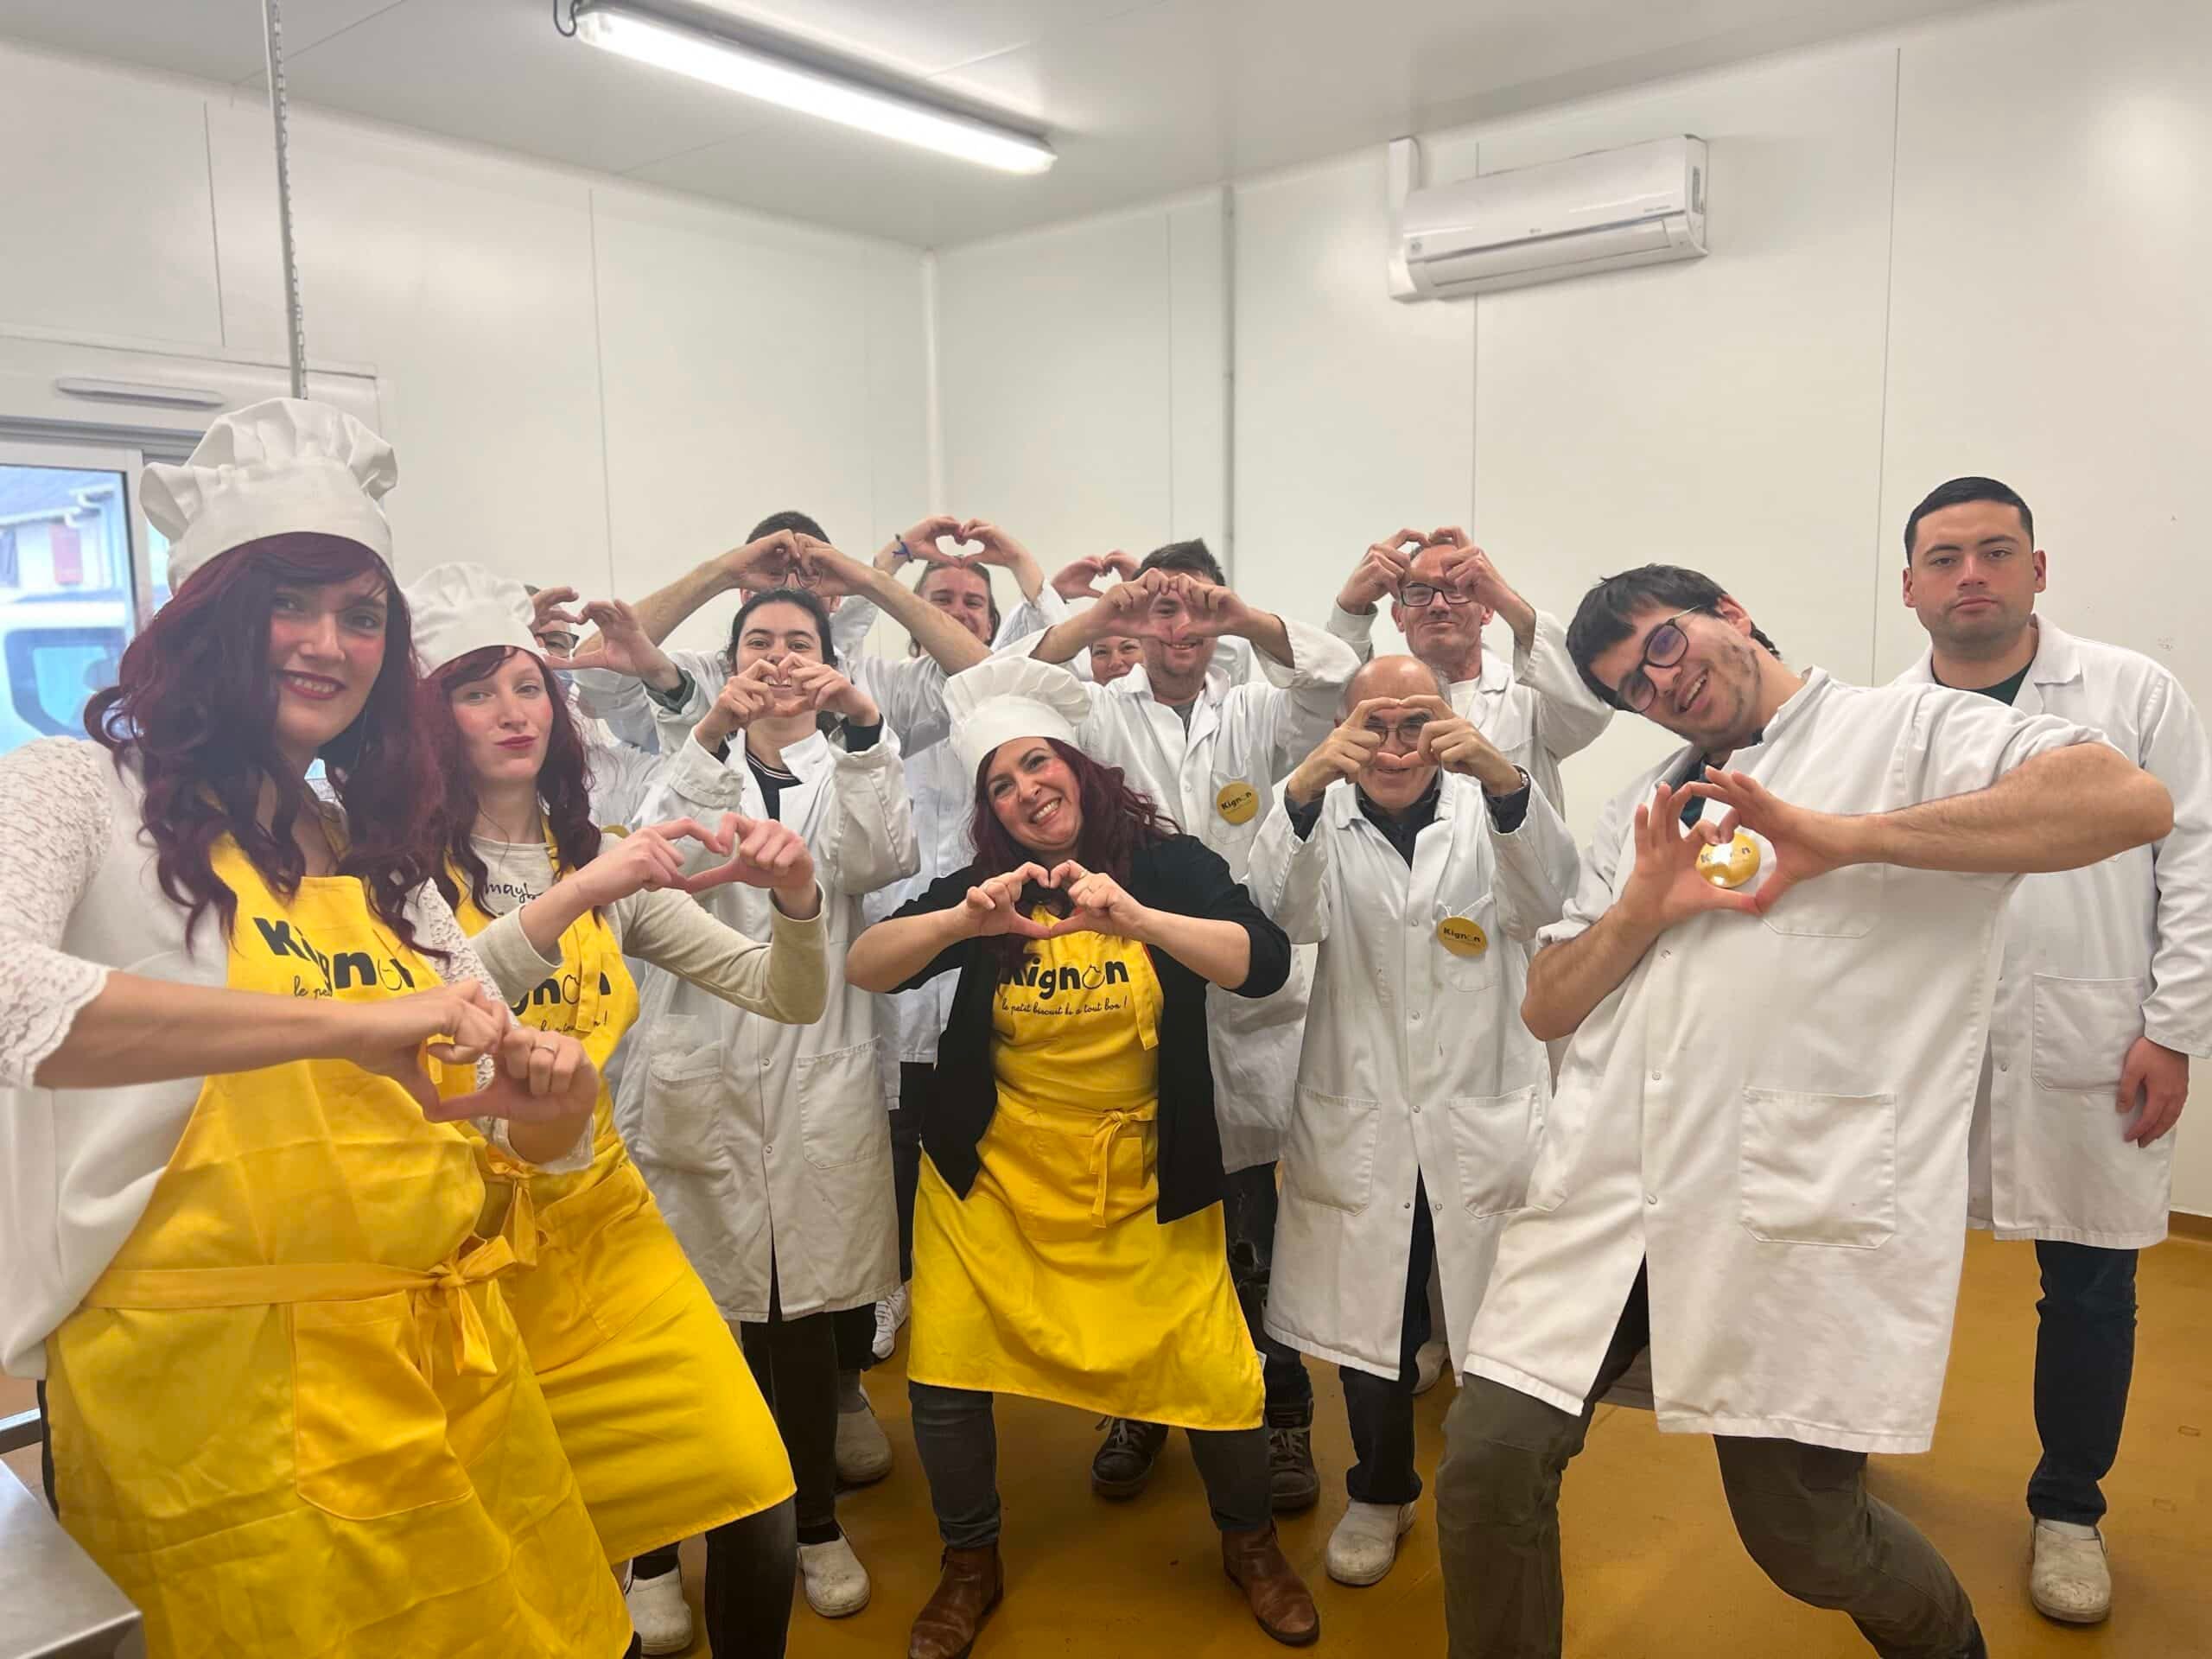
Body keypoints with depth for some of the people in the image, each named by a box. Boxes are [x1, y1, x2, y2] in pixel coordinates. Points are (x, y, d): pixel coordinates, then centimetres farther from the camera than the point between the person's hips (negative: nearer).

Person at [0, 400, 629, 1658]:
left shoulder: (386, 863, 14)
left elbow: (516, 1128, 15)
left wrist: (552, 1105, -8)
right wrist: (341, 1022, -31)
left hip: (450, 1371, 6)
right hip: (215, 1378, -5)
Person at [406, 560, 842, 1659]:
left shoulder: (607, 866, 9)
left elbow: (789, 999, 4)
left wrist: (795, 898, -15)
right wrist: (568, 899, -31)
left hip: (603, 1219, 4)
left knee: (757, 1503, -2)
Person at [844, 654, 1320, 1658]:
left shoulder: (1170, 866, -7)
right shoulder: (982, 886, -3)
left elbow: (1265, 964, -22)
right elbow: (863, 966, -13)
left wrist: (1134, 917, -35)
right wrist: (961, 920, -31)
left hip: (1145, 1187, -1)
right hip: (990, 1180, 2)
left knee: (1210, 1373, 0)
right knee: (946, 1375, 3)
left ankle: (1250, 1543, 31)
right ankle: (971, 1565, 31)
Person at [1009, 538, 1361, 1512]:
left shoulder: (1257, 713, 10)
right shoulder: (1102, 715, 7)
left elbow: (1338, 683, -10)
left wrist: (1248, 621, -26)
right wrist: (1094, 621, -25)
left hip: (1247, 1012, 0)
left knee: (1258, 1240, 6)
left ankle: (1282, 1418, 26)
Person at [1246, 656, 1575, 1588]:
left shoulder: (1486, 813, 2)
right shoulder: (1325, 821, 2)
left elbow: (1545, 891, -19)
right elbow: (1288, 912, -18)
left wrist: (1501, 779, -40)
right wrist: (1303, 791, -38)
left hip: (1483, 1121, 0)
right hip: (1359, 1126, 1)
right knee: (1367, 1319, 11)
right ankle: (1380, 1493, 35)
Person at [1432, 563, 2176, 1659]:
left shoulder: (1912, 731, 4)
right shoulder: (1649, 806, 20)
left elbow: (2131, 799, -14)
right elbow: (1546, 1008, 16)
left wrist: (1845, 838, -17)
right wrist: (1642, 910, -3)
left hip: (1800, 1208, -4)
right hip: (1606, 1191, 5)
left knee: (1806, 1540, 8)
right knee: (1486, 1471, -4)